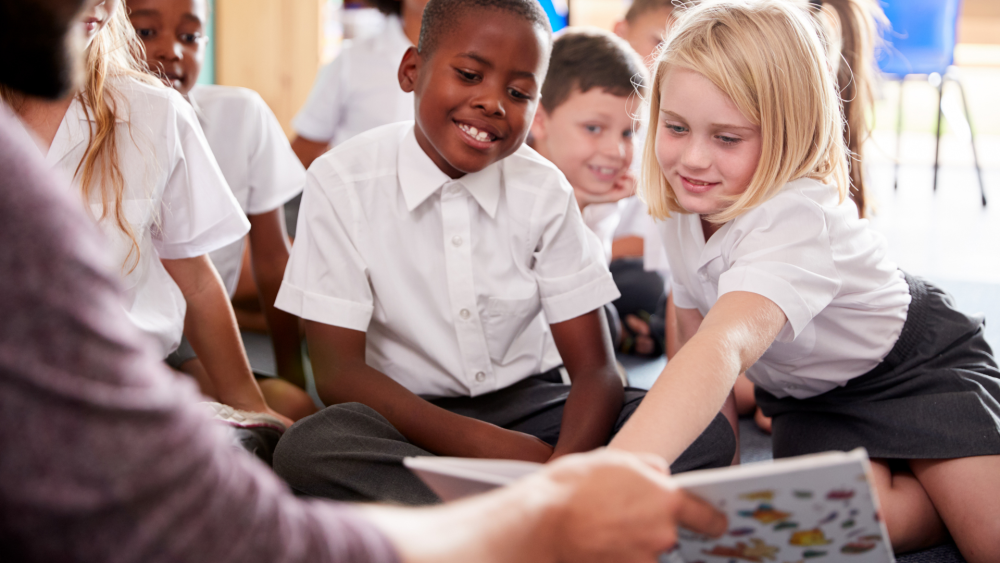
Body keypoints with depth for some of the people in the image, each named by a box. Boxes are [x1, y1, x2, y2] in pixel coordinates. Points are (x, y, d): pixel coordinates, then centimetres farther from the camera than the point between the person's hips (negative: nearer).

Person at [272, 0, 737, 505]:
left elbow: (595, 370, -6)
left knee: (705, 431, -21)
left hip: (531, 410, 2)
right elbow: (337, 372, -13)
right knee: (306, 448, -36)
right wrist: (484, 445, -26)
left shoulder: (544, 192, -2)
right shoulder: (342, 182, -8)